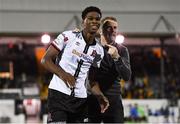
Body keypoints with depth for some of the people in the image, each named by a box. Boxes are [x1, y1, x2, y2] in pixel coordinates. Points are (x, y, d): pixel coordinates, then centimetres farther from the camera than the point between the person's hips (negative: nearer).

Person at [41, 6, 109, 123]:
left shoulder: (99, 50, 11)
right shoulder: (68, 36, -5)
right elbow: (45, 60, -5)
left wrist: (101, 97, 6)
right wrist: (63, 74, -19)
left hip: (80, 99, 6)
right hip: (59, 93, -6)